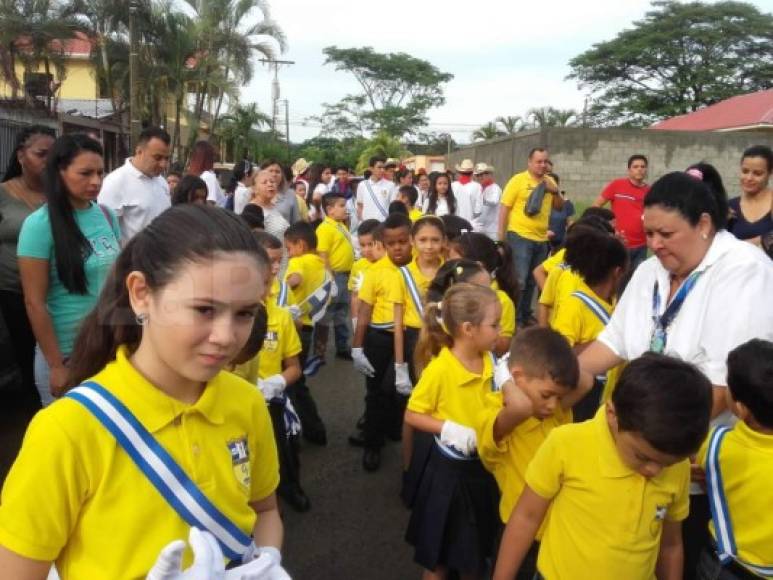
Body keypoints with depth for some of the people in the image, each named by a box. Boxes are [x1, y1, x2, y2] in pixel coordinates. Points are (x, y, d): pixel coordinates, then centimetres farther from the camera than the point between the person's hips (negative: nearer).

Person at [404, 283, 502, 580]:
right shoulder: (439, 369, -23)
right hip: (450, 468, -5)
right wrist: (449, 428, -26)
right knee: (440, 550, 14)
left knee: (476, 547, 23)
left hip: (482, 464, 6)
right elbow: (412, 415, -15)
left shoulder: (489, 361, -5)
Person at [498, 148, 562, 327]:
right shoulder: (518, 180, -7)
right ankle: (515, 318, 2)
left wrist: (555, 191, -3)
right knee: (519, 279, -7)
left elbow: (560, 207, 17)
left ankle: (526, 314, 27)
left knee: (532, 280, 14)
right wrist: (501, 236, -13)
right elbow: (504, 208, -9)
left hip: (541, 239, 6)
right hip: (520, 236, -6)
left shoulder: (549, 181, 10)